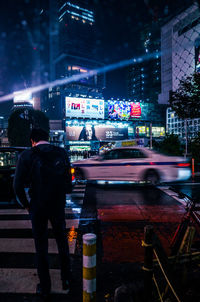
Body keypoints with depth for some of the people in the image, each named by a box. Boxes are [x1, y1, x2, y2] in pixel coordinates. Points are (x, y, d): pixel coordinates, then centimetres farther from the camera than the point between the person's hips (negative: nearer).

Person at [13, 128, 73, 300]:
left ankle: (45, 288, 29)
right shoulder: (61, 153, -5)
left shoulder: (26, 156, -12)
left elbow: (18, 186, -13)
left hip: (37, 208, -2)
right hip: (58, 206, 2)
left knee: (41, 248, 15)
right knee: (62, 242, 21)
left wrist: (26, 205, 1)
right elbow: (68, 180, -1)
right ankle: (66, 279, 36)